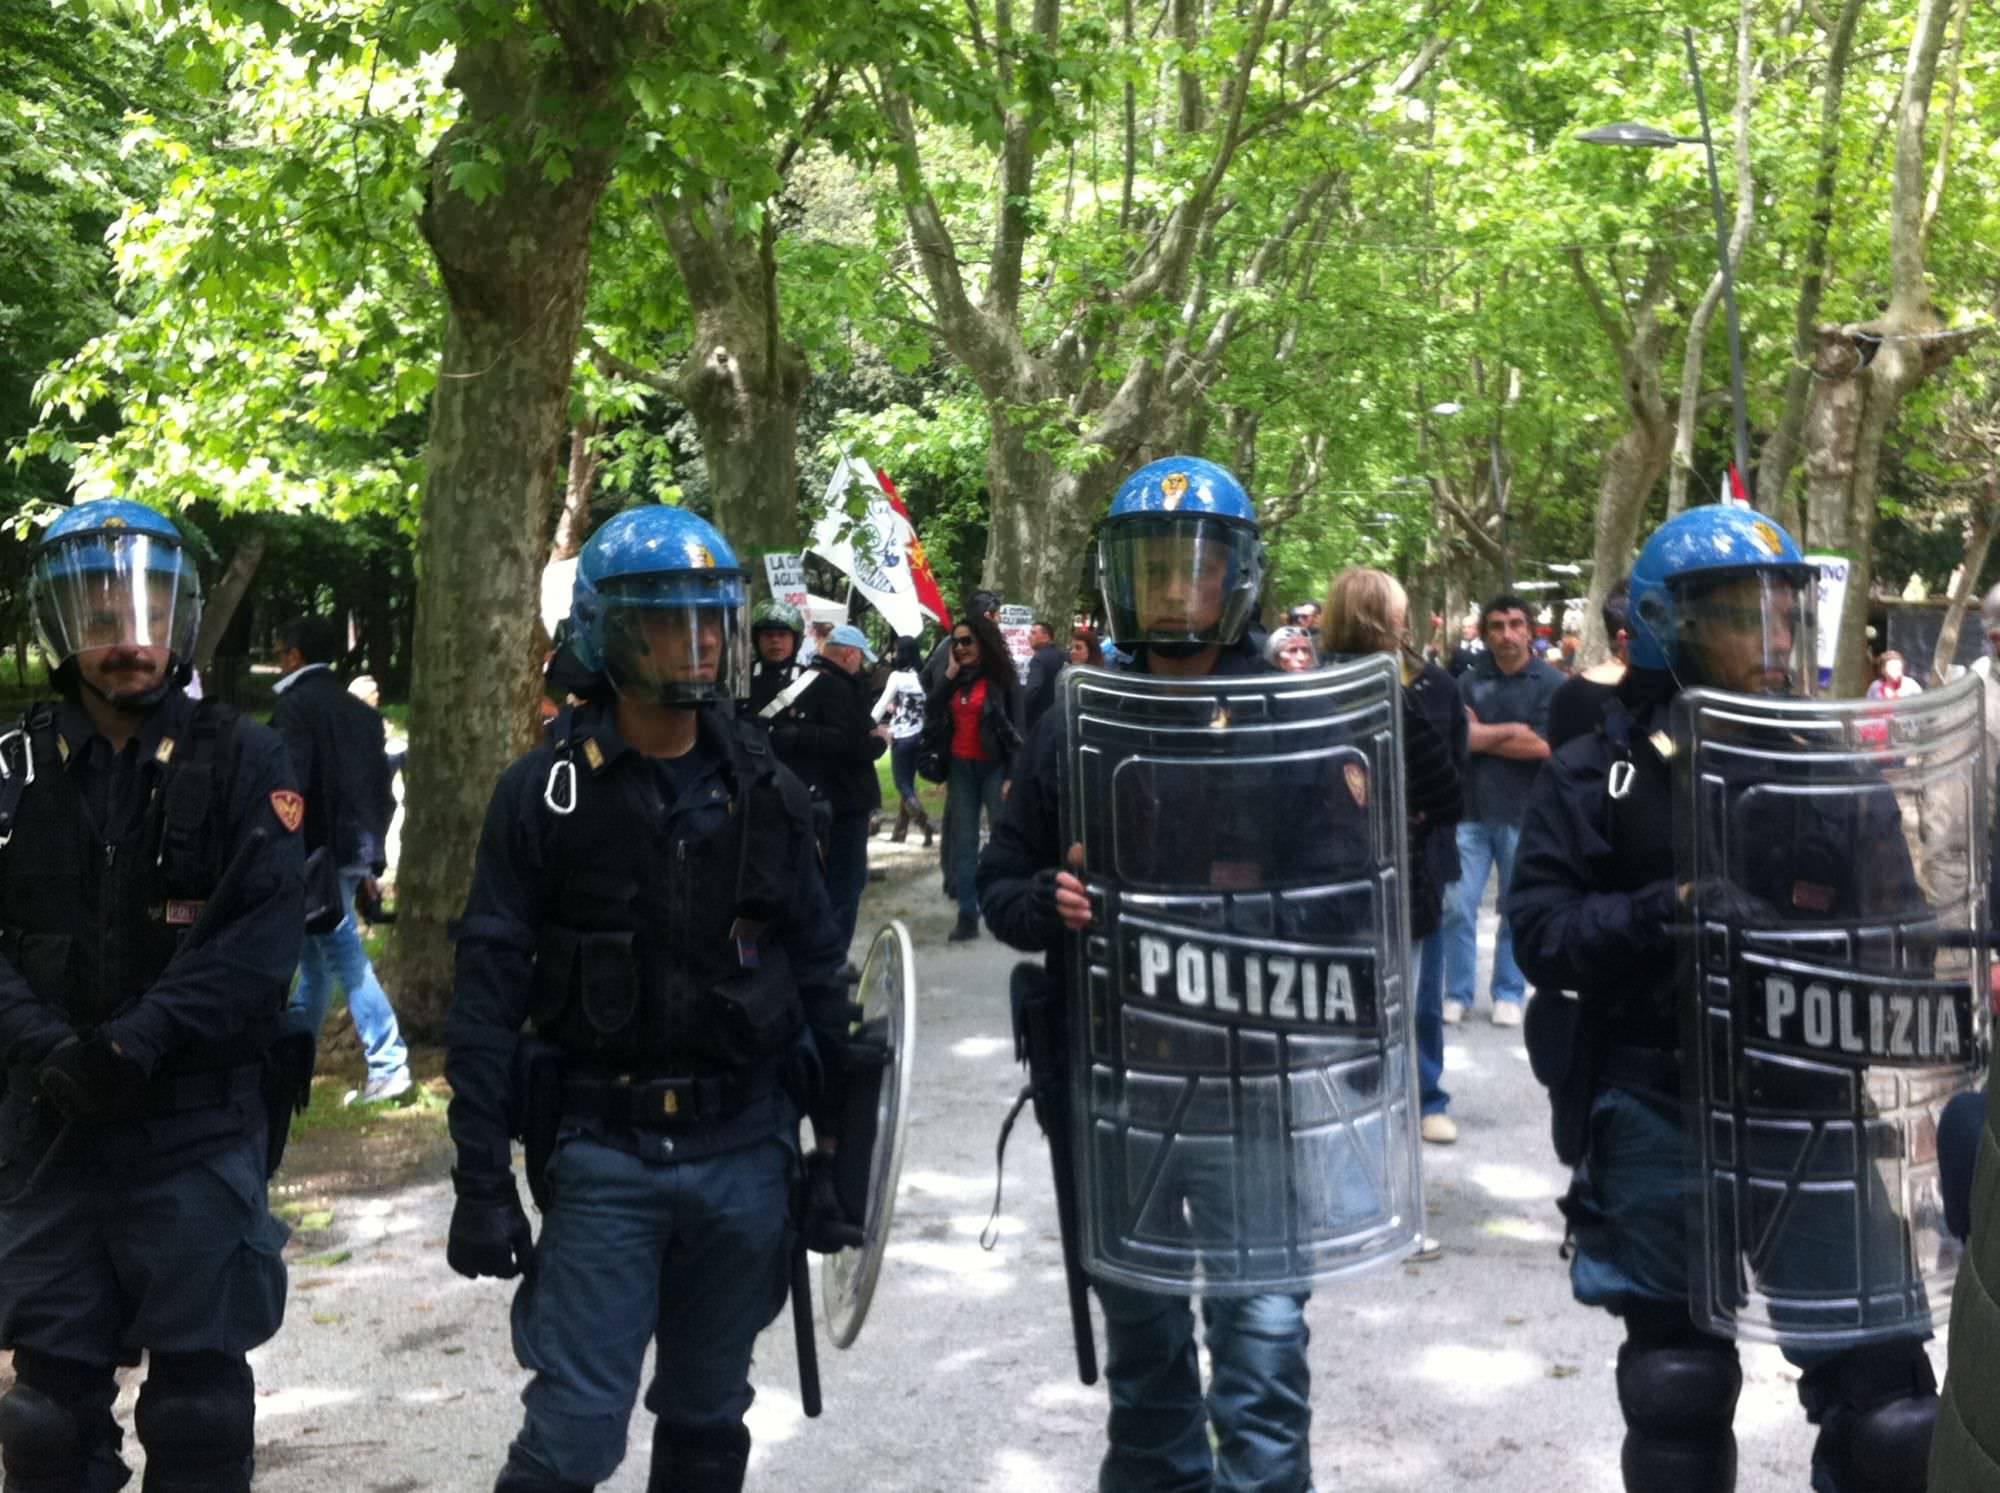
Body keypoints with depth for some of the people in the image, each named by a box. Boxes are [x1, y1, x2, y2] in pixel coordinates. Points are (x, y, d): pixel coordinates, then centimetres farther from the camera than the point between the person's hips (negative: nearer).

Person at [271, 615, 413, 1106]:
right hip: (353, 851, 8)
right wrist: (372, 861, 20)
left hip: (316, 853, -8)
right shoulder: (361, 712, 16)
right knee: (315, 957, 17)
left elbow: (288, 786, -18)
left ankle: (388, 1064, -11)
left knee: (344, 955, -8)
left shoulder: (295, 706, -8)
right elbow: (384, 792, 16)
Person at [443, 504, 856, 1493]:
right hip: (603, 1152, -3)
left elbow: (817, 972, 9)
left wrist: (838, 1144, 8)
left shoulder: (765, 790, 3)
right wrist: (481, 1181, -10)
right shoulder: (545, 795, -7)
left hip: (747, 1151, 3)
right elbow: (488, 998, -7)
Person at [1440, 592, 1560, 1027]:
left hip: (1523, 813, -2)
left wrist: (1482, 735, -7)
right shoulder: (1469, 681, 4)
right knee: (1457, 907, -1)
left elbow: (1543, 747, -13)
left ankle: (1509, 994, 21)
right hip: (1470, 811, 2)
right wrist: (1513, 731, -14)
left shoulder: (1550, 683, -4)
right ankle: (1457, 993, 11)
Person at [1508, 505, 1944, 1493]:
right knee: (1678, 1390, 14)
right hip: (1660, 1112, -1)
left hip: (1814, 1105, 2)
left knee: (1883, 1393, 2)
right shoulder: (1601, 775, -3)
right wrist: (1664, 913, -23)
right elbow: (1540, 930, -9)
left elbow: (1897, 926, 11)